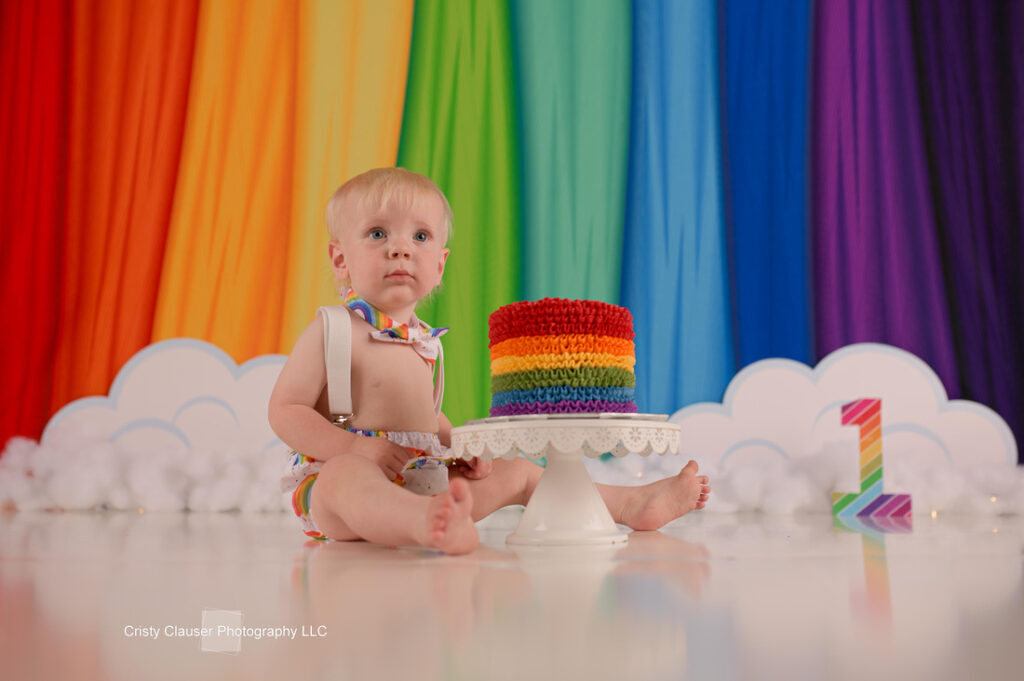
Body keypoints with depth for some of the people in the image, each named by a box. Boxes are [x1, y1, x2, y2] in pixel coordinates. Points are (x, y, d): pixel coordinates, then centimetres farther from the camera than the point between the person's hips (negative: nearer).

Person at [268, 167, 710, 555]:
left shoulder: (425, 341, 14)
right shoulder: (330, 331, -6)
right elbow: (284, 411, -9)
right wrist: (356, 447, -22)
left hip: (425, 480, 7)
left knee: (515, 471, 9)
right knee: (345, 475, -40)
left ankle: (630, 504, 17)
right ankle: (429, 525, -71)